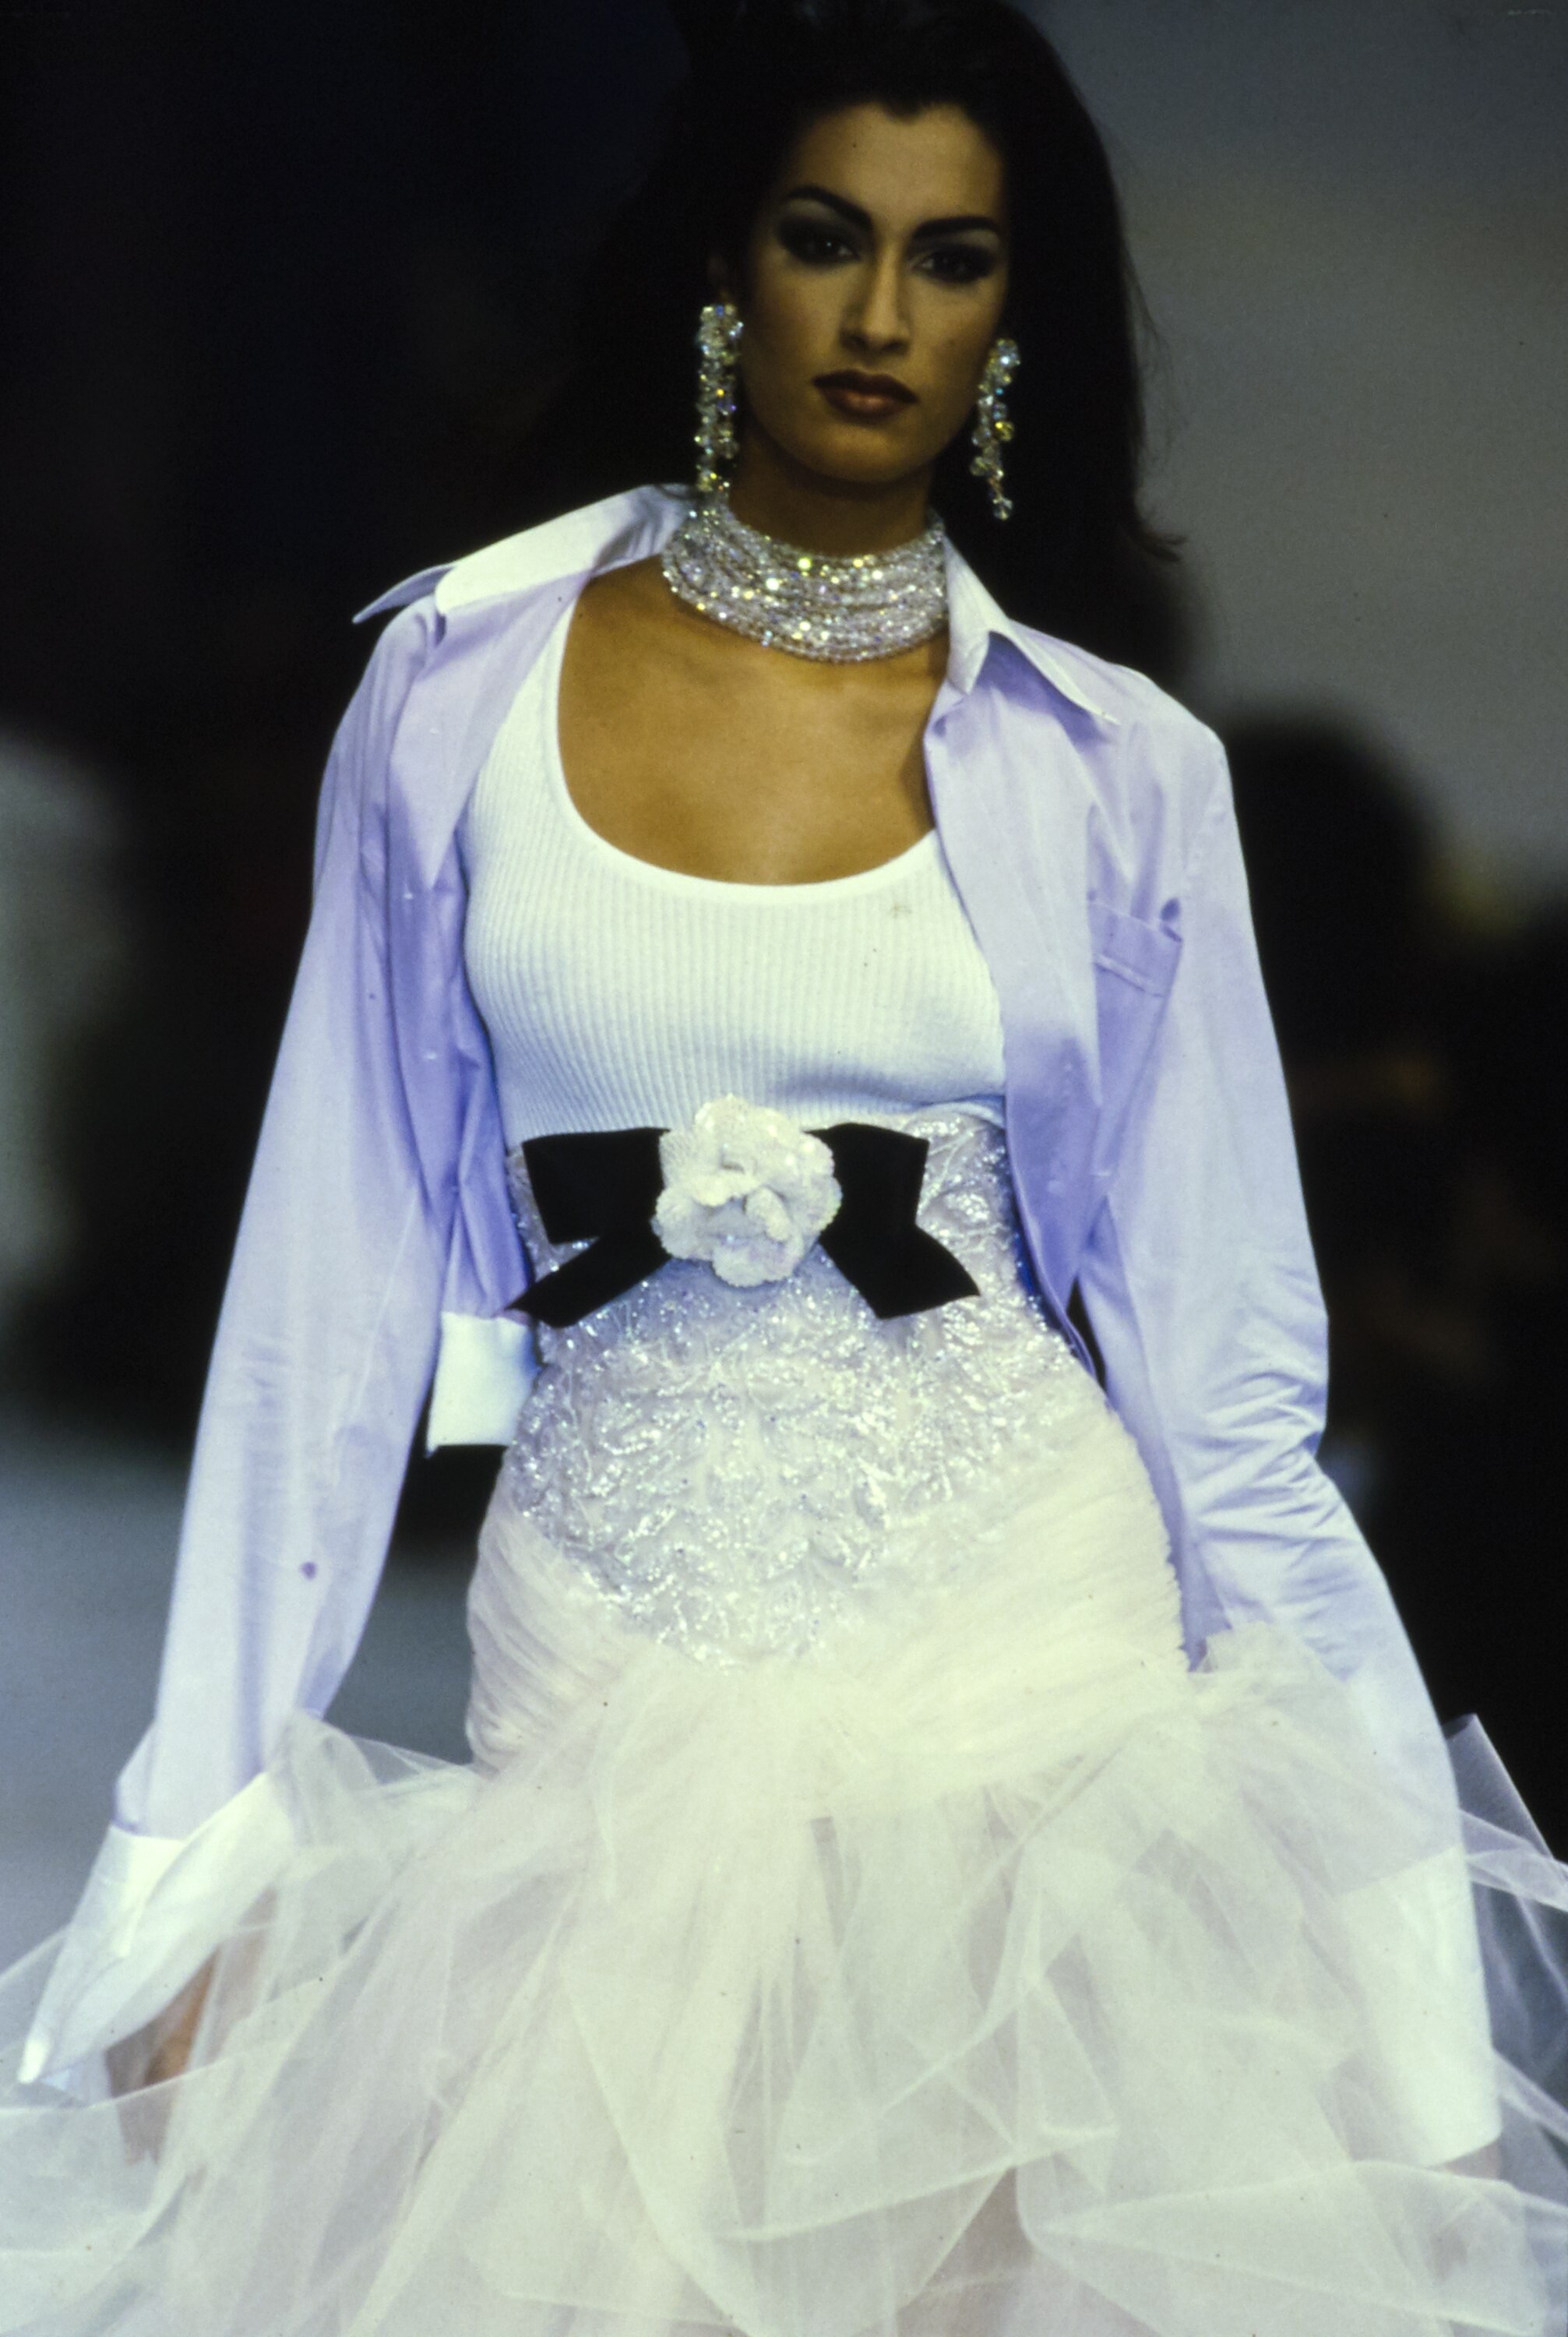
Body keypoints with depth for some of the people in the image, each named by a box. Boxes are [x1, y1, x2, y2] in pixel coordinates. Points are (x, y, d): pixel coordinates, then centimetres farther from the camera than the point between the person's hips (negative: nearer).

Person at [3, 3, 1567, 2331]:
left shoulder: (1114, 769, 0)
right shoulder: (465, 686, 0)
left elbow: (1216, 1354, 2)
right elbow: (342, 1268, 2)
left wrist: (1381, 1924, -2)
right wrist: (204, 1855, 0)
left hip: (1032, 1638, 0)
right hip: (607, 1676, 0)